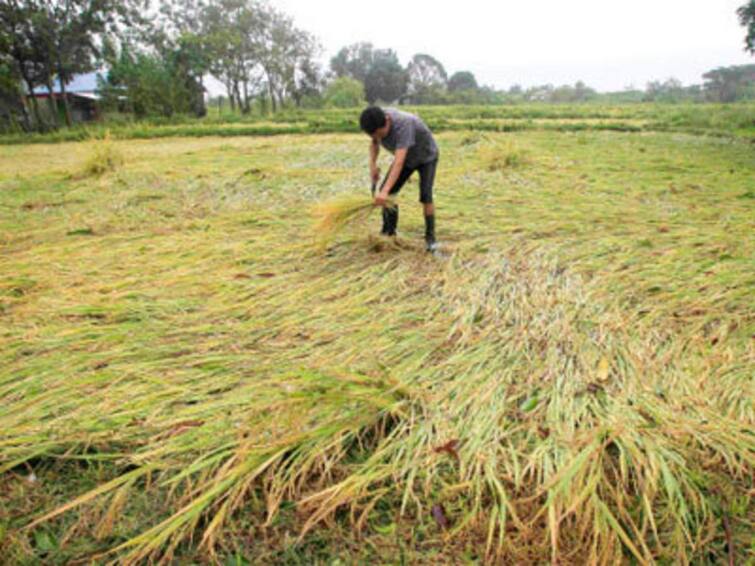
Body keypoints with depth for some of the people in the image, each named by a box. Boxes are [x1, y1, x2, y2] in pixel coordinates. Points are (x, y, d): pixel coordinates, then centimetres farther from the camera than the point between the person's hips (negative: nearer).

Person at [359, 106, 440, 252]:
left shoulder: (403, 125, -43)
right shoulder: (377, 121, -22)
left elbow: (399, 162, -52)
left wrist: (385, 191, -60)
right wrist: (373, 165, -16)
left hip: (426, 157, -6)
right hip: (406, 157, 6)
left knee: (425, 195, -22)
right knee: (387, 192, -6)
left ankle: (430, 237, -7)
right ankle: (388, 232, 7)